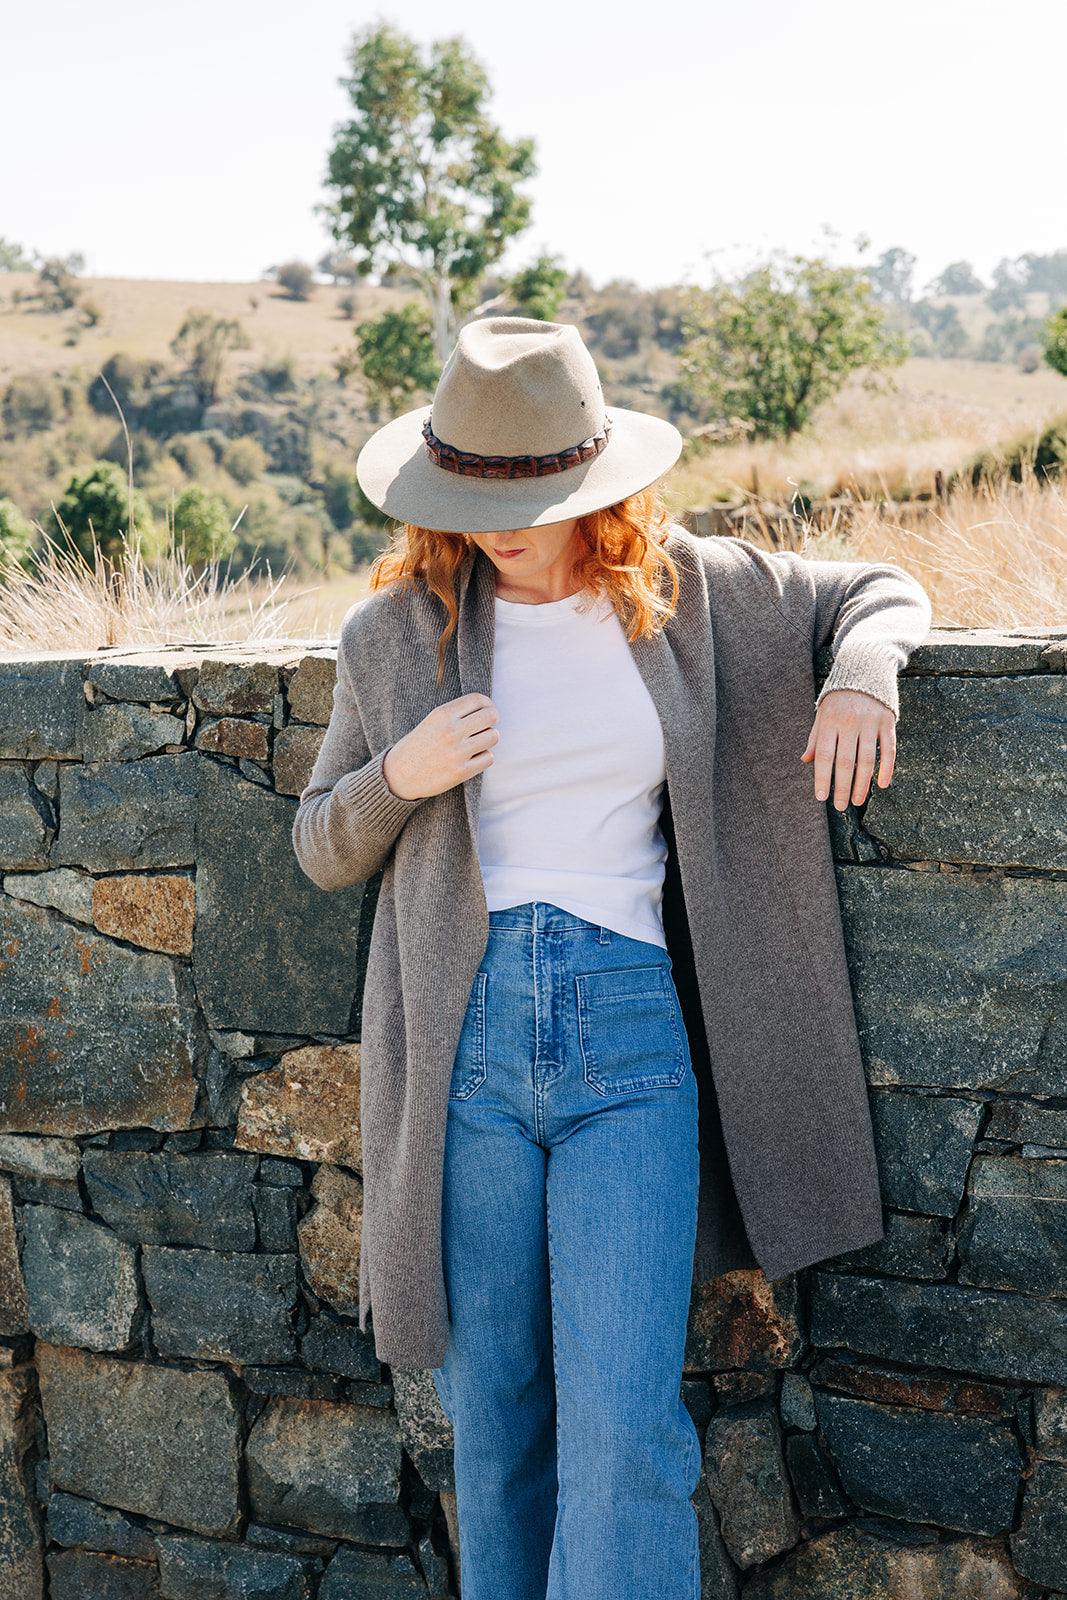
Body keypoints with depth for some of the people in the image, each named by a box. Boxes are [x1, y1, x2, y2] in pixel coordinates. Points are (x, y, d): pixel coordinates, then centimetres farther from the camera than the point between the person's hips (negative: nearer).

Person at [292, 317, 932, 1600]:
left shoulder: (689, 591, 4)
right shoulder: (395, 630, 4)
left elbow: (882, 593, 18)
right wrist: (399, 775, -9)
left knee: (625, 1431, -8)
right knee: (493, 1419, 10)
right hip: (466, 1046, 1)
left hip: (633, 1030, -1)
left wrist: (859, 677, -5)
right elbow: (321, 847, 13)